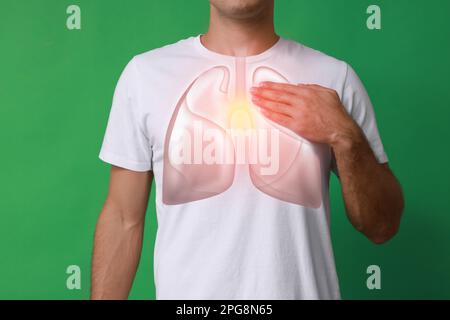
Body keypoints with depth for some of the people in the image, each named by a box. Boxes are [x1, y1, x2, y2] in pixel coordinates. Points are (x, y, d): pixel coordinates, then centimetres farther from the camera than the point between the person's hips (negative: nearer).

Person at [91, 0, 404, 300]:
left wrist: (346, 136, -17)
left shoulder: (335, 78, -6)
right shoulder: (144, 73, -6)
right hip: (184, 291, 0)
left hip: (304, 290, 1)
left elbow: (383, 227, -3)